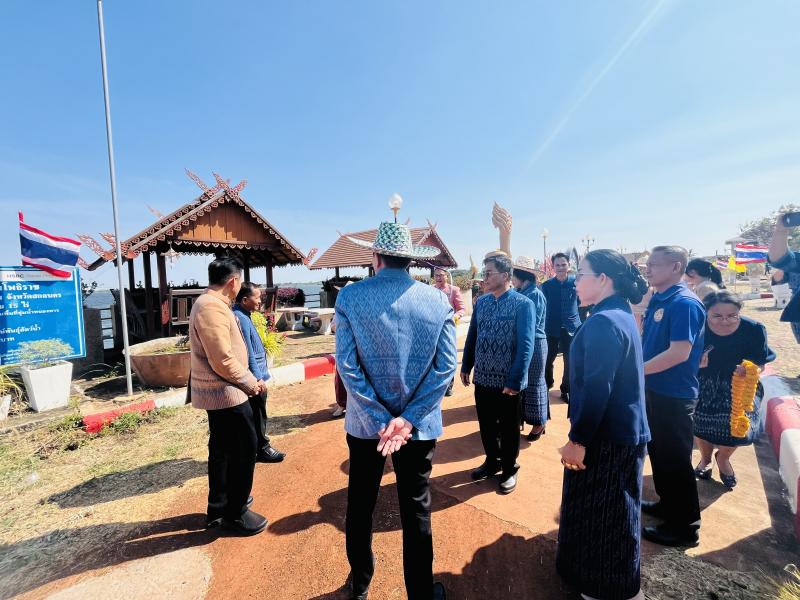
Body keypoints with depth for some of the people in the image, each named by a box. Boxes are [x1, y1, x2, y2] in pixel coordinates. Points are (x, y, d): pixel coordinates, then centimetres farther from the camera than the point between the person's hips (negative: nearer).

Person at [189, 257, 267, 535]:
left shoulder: (209, 303, 12)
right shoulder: (213, 307, -22)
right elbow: (223, 360, -26)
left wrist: (248, 379, 11)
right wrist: (251, 383, -13)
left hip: (218, 392, 11)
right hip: (226, 393, -11)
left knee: (221, 449, 20)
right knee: (244, 449, 2)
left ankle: (218, 507, 36)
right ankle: (235, 513, 18)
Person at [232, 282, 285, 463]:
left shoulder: (242, 316, 9)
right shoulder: (241, 319, -22)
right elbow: (248, 353, -23)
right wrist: (258, 378, -19)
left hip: (253, 376, 10)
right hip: (253, 377, -10)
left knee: (256, 415, 19)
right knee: (258, 415, 5)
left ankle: (259, 446, 32)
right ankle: (262, 449, 19)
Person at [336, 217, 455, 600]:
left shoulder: (350, 297, -11)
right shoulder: (438, 301, -8)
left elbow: (347, 366, -16)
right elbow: (445, 367, -12)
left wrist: (381, 420, -12)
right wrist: (408, 419, -12)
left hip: (365, 423, 1)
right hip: (420, 425, 0)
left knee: (360, 506, 23)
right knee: (416, 511, 18)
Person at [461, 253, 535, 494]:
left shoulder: (523, 304, -13)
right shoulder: (481, 302, 3)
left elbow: (526, 346, -16)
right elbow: (472, 336, 8)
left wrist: (515, 381, -18)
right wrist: (466, 367, 7)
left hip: (507, 381, -4)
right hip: (482, 378, 5)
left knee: (508, 428, 15)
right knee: (486, 425, 19)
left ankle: (509, 469, 36)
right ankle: (492, 461, 42)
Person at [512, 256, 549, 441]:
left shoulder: (535, 295, -16)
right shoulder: (519, 293, 6)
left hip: (534, 344, -7)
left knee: (533, 383, 6)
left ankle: (539, 422, 23)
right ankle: (521, 416, 30)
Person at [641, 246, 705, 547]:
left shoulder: (684, 303, -20)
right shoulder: (657, 299, 7)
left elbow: (679, 352, -27)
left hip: (674, 395, -9)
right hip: (654, 389, 9)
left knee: (674, 459, 6)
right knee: (657, 451, 22)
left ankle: (684, 526, 24)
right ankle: (668, 504, 41)